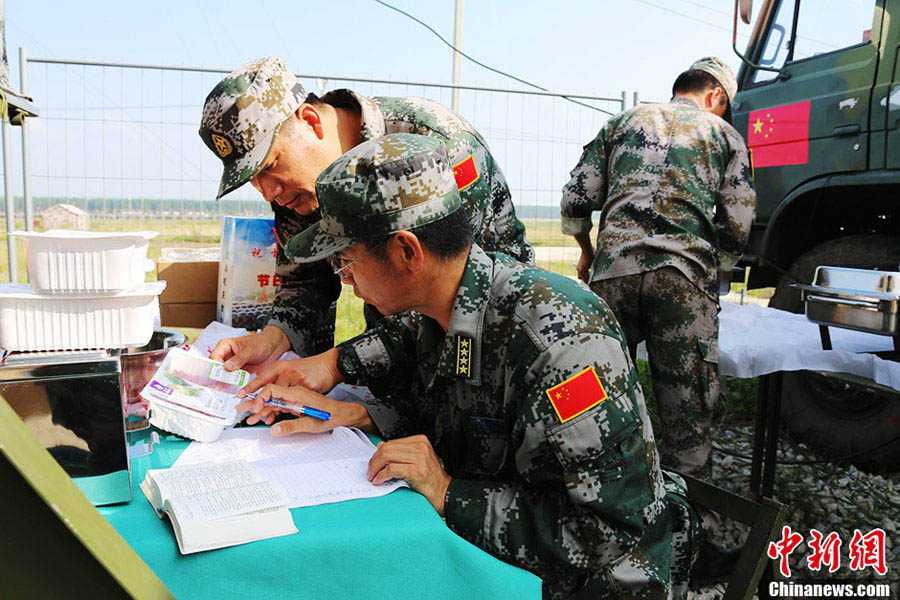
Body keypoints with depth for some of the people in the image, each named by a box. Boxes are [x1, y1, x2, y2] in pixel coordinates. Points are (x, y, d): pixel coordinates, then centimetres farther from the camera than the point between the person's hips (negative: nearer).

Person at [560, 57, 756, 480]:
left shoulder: (624, 121, 22)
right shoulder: (725, 135, 17)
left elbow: (576, 200, 13)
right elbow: (737, 226, 6)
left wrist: (587, 252, 29)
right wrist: (713, 270, 23)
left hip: (613, 268, 2)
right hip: (685, 274, -2)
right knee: (687, 416, 5)